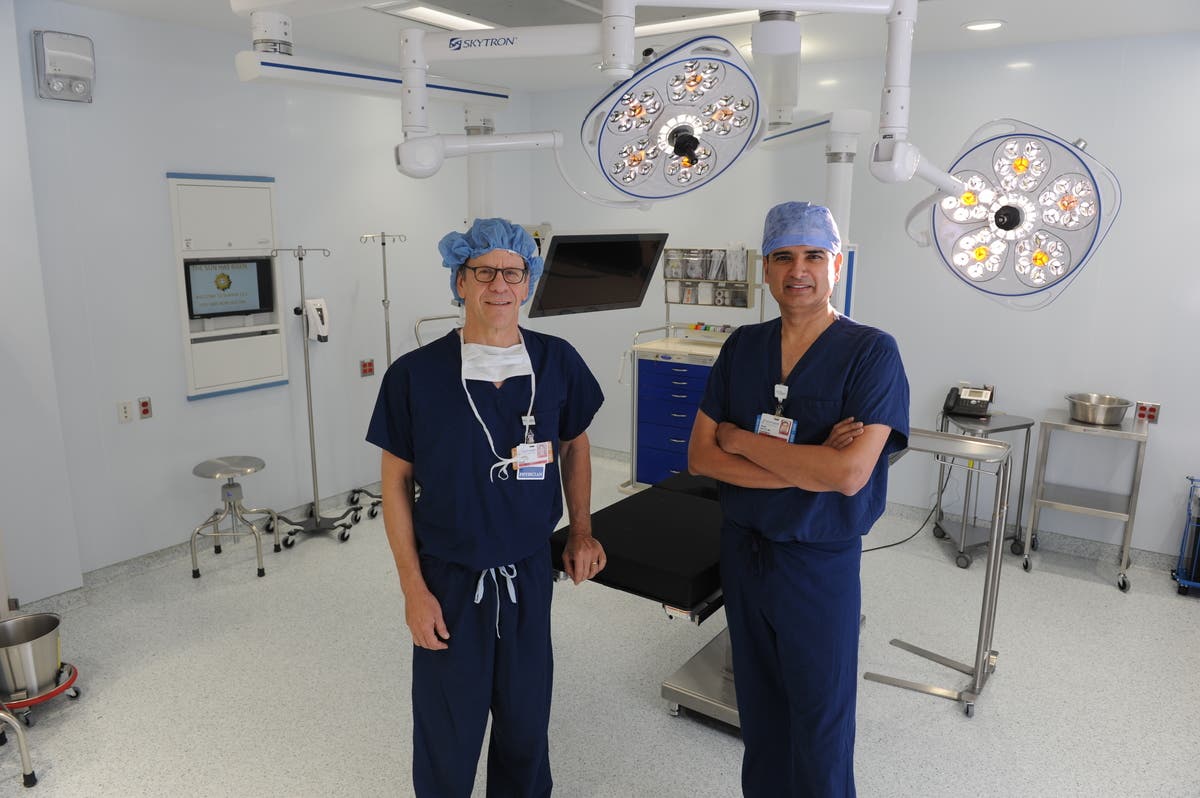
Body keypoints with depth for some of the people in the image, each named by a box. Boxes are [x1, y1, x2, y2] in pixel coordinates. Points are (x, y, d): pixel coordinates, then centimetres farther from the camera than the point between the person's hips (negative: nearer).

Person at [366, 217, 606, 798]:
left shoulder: (557, 363, -6)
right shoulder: (415, 374, -13)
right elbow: (396, 482, -5)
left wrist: (581, 531, 4)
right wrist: (413, 588, -7)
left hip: (530, 571, 2)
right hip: (449, 577, -2)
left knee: (526, 723, 19)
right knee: (447, 734, 14)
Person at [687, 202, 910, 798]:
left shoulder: (871, 352, -13)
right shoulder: (742, 346, 0)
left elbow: (848, 474, -24)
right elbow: (700, 457, -5)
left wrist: (740, 439, -15)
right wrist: (803, 468, -18)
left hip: (820, 563, -4)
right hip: (741, 548, 4)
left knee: (820, 723, 12)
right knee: (758, 706, 21)